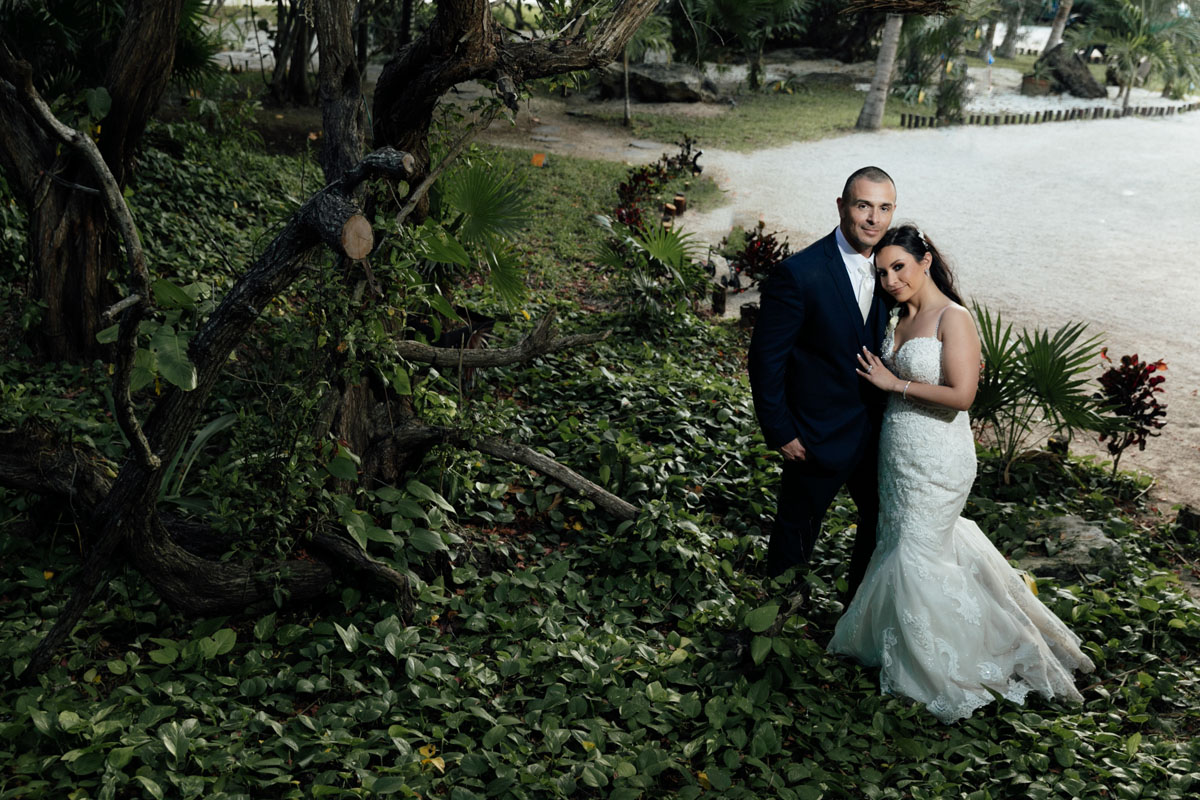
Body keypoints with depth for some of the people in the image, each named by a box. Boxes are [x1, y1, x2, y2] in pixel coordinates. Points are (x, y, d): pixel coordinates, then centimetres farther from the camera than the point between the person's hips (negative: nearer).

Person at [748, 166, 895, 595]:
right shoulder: (797, 274, -23)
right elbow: (766, 359, -17)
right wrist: (780, 433, -15)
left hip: (874, 430, 7)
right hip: (816, 438, -6)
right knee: (796, 532, 13)